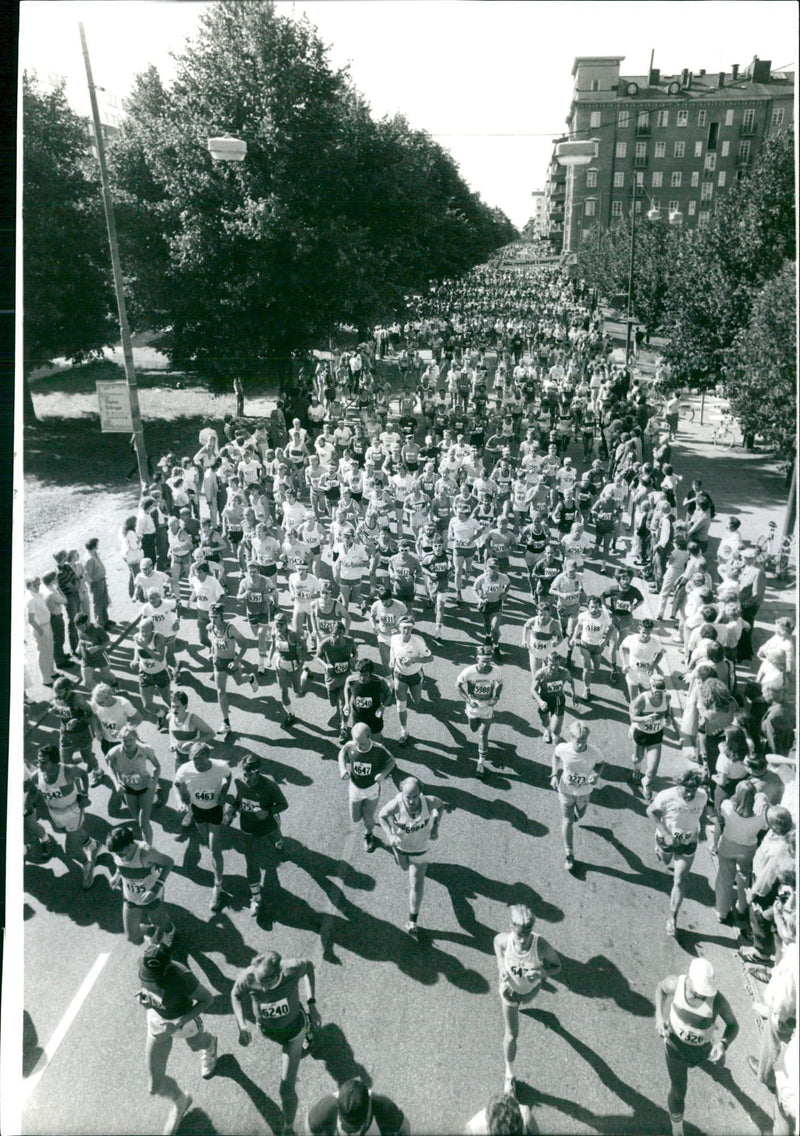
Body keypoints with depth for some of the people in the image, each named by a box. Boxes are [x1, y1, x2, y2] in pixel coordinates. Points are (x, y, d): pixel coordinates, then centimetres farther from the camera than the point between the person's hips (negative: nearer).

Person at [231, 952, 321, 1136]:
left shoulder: (291, 970, -39)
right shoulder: (246, 978, -37)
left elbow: (309, 964, -14)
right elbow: (236, 995, -12)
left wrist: (312, 1004, -16)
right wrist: (242, 1026, -26)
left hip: (293, 1027, -2)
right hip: (268, 1030, 2)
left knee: (287, 1089, -2)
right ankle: (306, 1032, 70)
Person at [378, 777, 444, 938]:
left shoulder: (428, 802, -33)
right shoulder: (396, 804, -37)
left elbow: (440, 805, -7)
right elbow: (382, 815, -15)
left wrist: (435, 826, -17)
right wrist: (390, 835, -29)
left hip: (420, 849, -1)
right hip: (400, 844, 1)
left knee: (416, 885, 1)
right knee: (406, 868, 32)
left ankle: (412, 922, 19)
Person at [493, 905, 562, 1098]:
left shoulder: (541, 946, -39)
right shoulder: (503, 940, -36)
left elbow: (556, 965, -20)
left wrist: (541, 973, -40)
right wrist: (501, 966, -20)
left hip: (531, 988, 1)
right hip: (510, 988, -1)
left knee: (526, 1000, 37)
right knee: (512, 1034, 7)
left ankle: (520, 1003, 75)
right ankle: (509, 1075, 30)